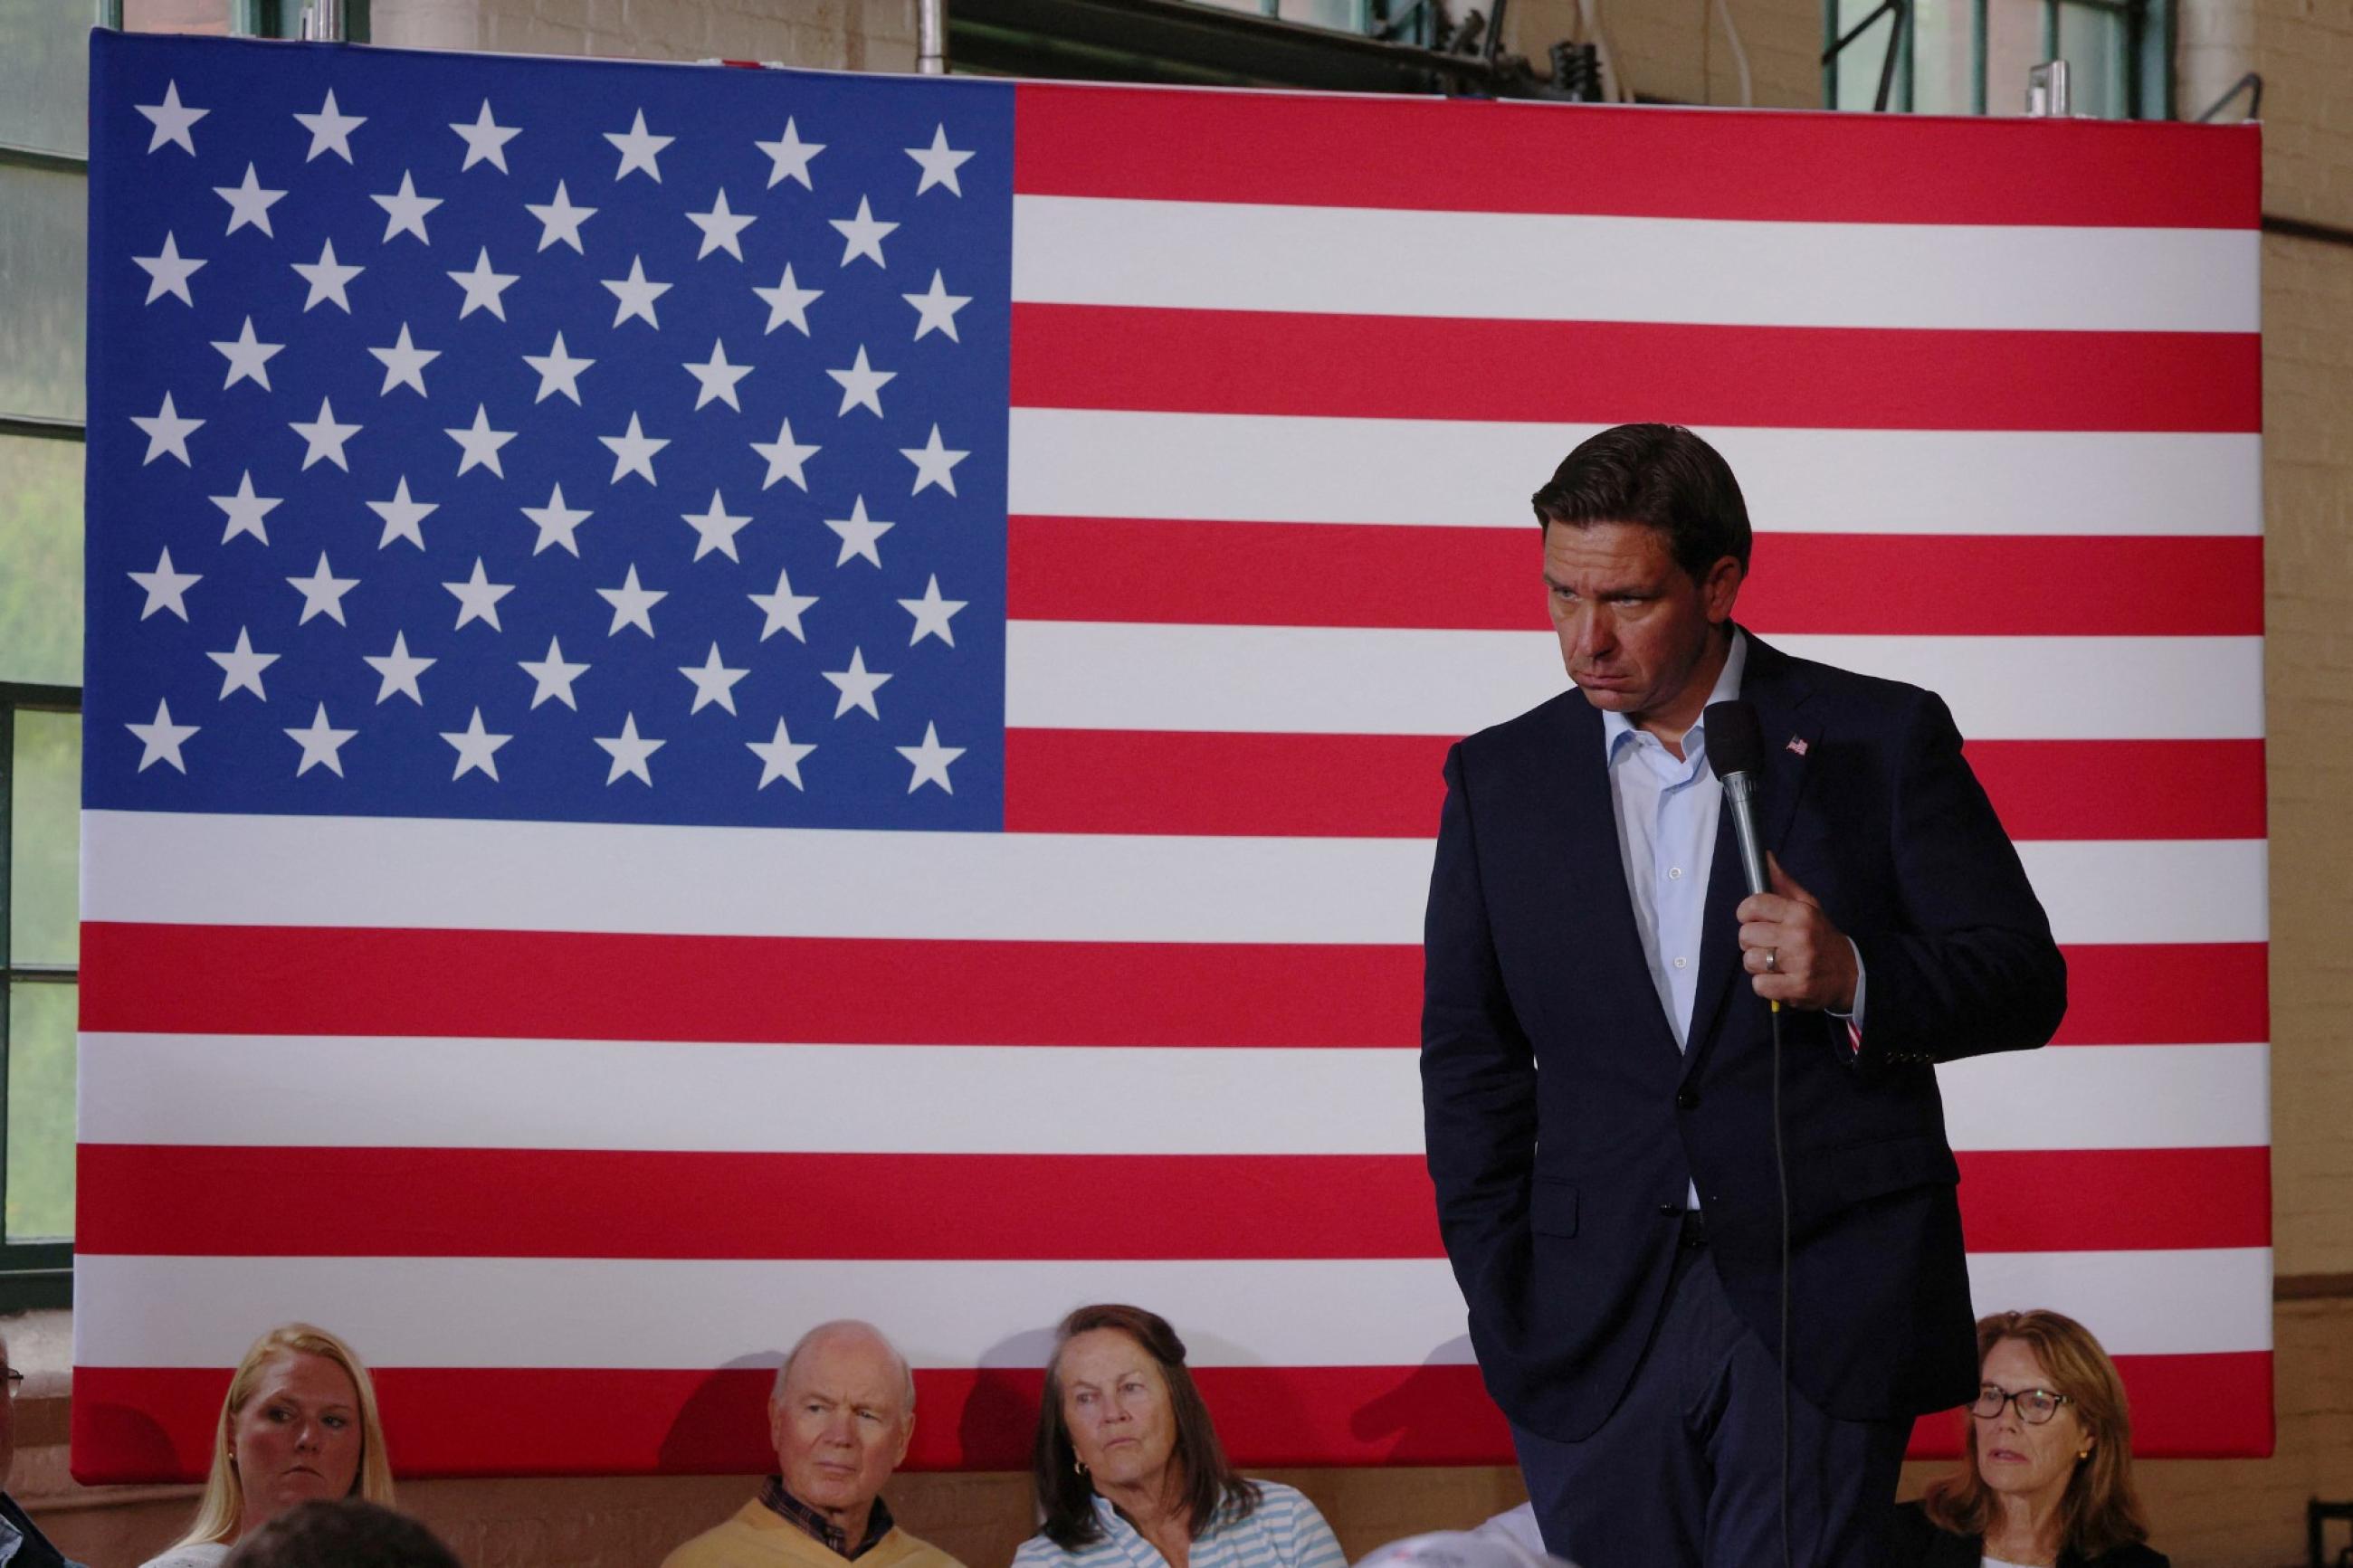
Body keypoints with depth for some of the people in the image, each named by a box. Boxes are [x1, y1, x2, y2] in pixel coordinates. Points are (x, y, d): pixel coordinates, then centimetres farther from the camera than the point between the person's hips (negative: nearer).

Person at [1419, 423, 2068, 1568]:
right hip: (1597, 1331, 3)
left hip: (1827, 1302, -2)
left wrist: (1855, 978, -18)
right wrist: (1501, 1304, 4)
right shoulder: (1499, 779, 9)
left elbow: (2026, 981, 2)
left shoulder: (1882, 738, 1)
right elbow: (1469, 1062, 12)